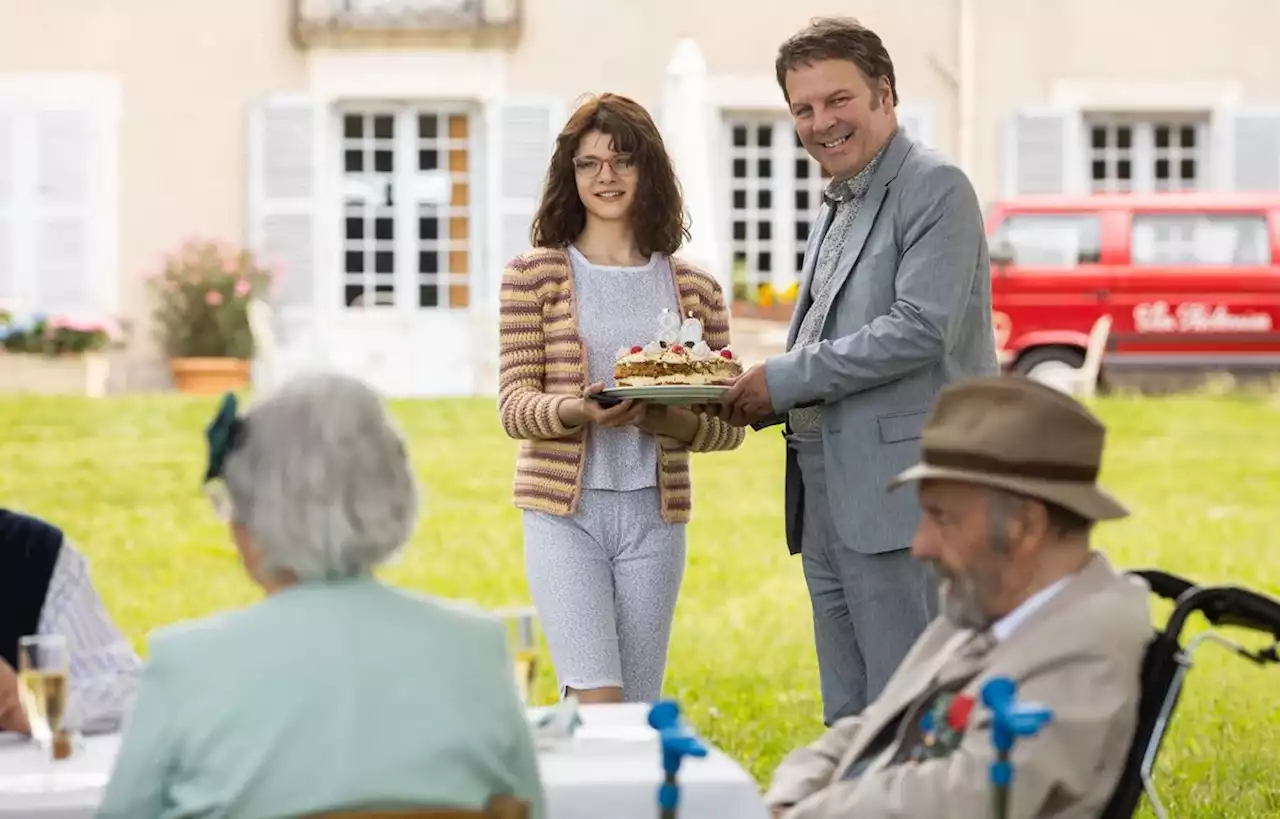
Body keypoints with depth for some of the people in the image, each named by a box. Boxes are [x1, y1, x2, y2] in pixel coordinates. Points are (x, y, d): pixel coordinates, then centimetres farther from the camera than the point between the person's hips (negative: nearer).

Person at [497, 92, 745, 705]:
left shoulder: (694, 289, 8)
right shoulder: (533, 275, 2)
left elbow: (729, 426, 7)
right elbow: (514, 406, -3)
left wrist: (662, 419, -15)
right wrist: (579, 411, -25)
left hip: (653, 516, 3)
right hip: (565, 512, -3)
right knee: (596, 703, -16)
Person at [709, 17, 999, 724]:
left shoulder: (935, 189, -9)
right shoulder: (834, 208, 20)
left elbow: (921, 329, -19)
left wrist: (785, 379, -15)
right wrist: (762, 398, 5)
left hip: (899, 501, -9)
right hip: (828, 501, 9)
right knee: (851, 725, 13)